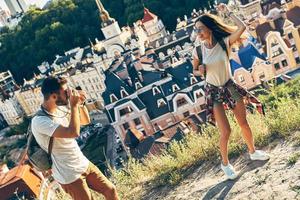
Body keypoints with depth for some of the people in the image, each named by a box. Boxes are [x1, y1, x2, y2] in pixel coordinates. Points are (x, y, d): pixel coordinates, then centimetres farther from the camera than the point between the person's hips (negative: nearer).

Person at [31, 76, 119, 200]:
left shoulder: (60, 109, -1)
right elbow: (73, 132, -38)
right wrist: (74, 105, -27)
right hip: (69, 175, -8)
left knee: (110, 190, 15)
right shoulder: (39, 121, -27)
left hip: (84, 164, 8)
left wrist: (81, 103, -6)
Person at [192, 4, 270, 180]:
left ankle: (253, 152, 39)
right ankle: (225, 163, 19)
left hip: (230, 86, 1)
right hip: (213, 92, -1)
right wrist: (200, 71, -17)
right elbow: (194, 71, 6)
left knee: (244, 123, 13)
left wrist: (227, 12, -19)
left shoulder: (224, 42, -12)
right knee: (226, 131, -4)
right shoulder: (198, 51, -10)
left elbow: (242, 27, -27)